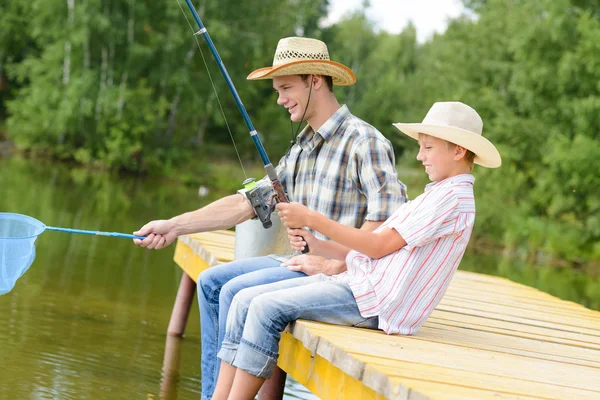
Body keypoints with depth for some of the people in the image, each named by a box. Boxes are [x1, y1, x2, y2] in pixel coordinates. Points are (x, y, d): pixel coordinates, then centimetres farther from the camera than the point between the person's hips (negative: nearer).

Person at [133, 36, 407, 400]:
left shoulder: (364, 142, -14)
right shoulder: (302, 148, 14)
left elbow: (388, 219, -24)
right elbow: (247, 202, 12)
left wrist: (336, 266, -25)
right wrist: (174, 226, 5)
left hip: (341, 272, -10)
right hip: (301, 261, 10)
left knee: (237, 292, -20)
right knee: (212, 282, 6)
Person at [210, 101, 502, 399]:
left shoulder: (454, 197, -8)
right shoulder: (435, 195, 23)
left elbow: (379, 246, -13)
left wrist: (313, 219, -9)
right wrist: (318, 246, 7)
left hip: (377, 300, -10)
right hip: (359, 283, 10)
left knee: (267, 308, -22)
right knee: (245, 301, -1)